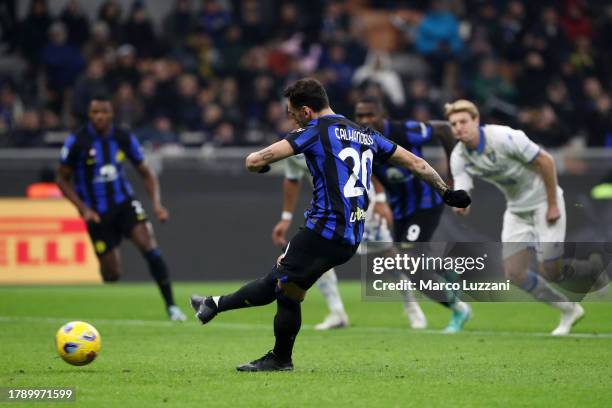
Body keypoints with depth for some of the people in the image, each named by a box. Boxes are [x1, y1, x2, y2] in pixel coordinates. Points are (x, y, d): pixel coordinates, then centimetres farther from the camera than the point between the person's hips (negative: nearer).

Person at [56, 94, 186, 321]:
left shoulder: (124, 139, -3)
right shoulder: (77, 142, -11)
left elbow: (146, 174, 7)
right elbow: (62, 179, -2)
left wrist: (156, 204, -8)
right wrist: (83, 208, -13)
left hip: (124, 203, 2)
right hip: (97, 214, -2)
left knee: (148, 246, -23)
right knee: (111, 275, -4)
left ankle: (171, 306, -17)